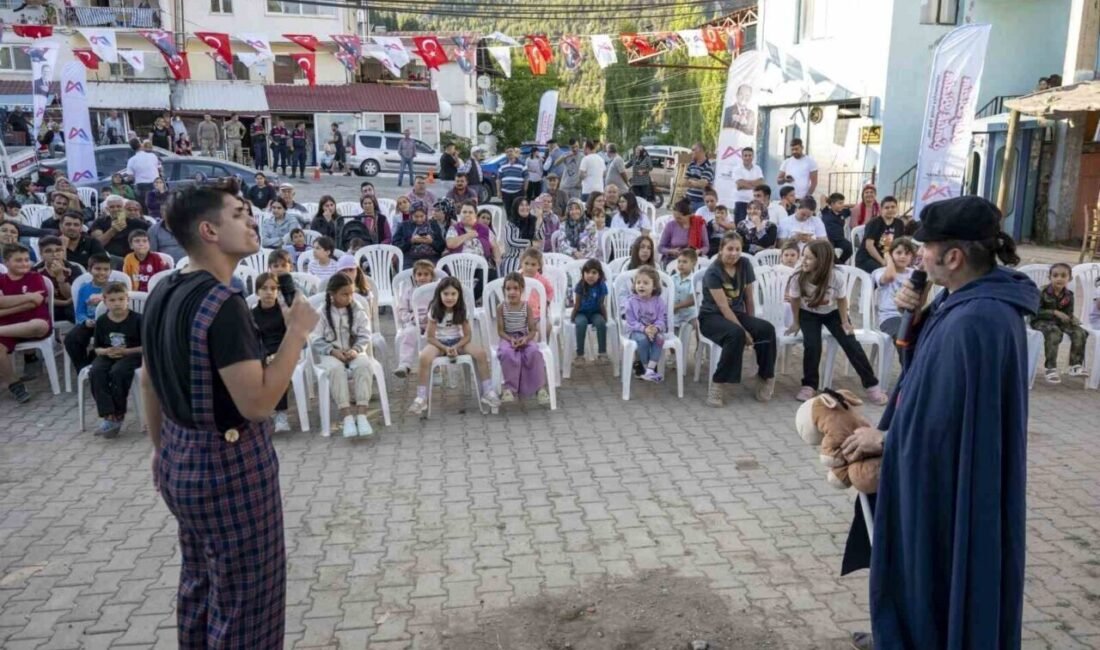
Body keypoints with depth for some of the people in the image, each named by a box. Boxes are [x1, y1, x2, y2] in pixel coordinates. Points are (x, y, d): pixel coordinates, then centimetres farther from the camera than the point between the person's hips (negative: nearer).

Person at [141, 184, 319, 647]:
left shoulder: (162, 294, 4)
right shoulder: (222, 302, -25)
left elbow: (149, 383, 13)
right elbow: (257, 403, -29)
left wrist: (161, 449, 24)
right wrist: (298, 332, -21)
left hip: (180, 460, 9)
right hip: (229, 464, -9)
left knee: (199, 584, 24)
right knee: (245, 594, 7)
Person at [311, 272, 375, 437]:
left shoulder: (358, 311, 2)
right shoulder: (322, 313, -3)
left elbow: (364, 336, -1)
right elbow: (316, 341, -3)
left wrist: (355, 350, -20)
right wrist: (333, 351, -19)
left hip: (354, 352, 1)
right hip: (331, 354, -1)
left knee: (364, 364, -33)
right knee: (336, 368, -36)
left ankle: (361, 415, -36)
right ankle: (347, 417, -36)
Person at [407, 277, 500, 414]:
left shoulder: (462, 311, -6)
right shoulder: (434, 311, -12)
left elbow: (467, 335, -3)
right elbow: (430, 337, -9)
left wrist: (456, 347, -20)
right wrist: (445, 348, -21)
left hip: (458, 341, 2)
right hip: (439, 342, -2)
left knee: (481, 353, -24)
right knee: (424, 357, -34)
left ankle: (487, 391, -12)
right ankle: (421, 398, -25)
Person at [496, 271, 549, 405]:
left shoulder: (527, 306, -2)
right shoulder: (501, 307, -2)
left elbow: (533, 330, -1)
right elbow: (500, 330, -3)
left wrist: (525, 339, -23)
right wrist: (510, 339, -22)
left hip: (524, 338, 1)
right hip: (507, 339, 0)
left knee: (534, 352, -32)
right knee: (507, 353, -36)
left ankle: (540, 387, -19)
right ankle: (508, 387, -22)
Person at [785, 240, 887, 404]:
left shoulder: (836, 277, -30)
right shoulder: (798, 278, -29)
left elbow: (842, 300, -11)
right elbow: (795, 301, -12)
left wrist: (844, 322, -5)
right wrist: (796, 323, -1)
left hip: (832, 313, 0)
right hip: (808, 314, 0)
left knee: (851, 344, -8)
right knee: (812, 344, -24)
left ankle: (872, 385, 5)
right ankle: (809, 385, -6)